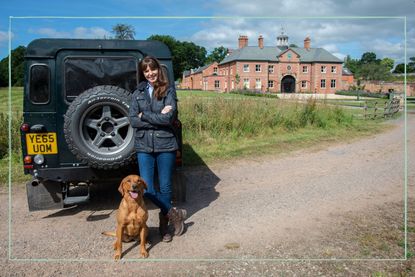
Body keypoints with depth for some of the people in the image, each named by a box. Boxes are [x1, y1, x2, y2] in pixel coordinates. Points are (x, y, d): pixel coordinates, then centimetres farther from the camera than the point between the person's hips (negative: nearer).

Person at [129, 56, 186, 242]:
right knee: (146, 189, -3)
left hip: (165, 144, -2)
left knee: (165, 187, 8)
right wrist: (158, 118, -12)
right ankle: (174, 213, 17)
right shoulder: (138, 93, 8)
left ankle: (164, 223, 28)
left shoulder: (169, 91, 0)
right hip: (144, 145, 3)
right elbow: (133, 121, -3)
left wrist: (144, 115, -8)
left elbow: (169, 118, -14)